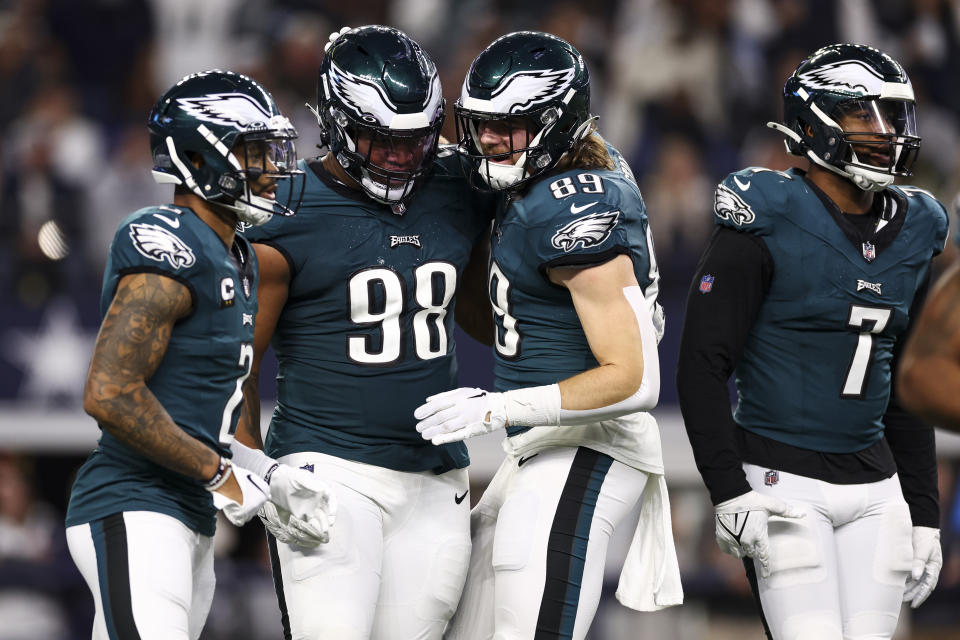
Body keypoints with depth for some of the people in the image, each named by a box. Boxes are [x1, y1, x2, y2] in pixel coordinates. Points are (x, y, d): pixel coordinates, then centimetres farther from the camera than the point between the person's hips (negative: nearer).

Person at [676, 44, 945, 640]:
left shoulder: (913, 233, 11)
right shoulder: (766, 227, -9)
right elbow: (702, 367, -10)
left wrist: (924, 513, 15)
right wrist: (731, 494, -17)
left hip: (875, 488, 6)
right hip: (784, 480, -6)